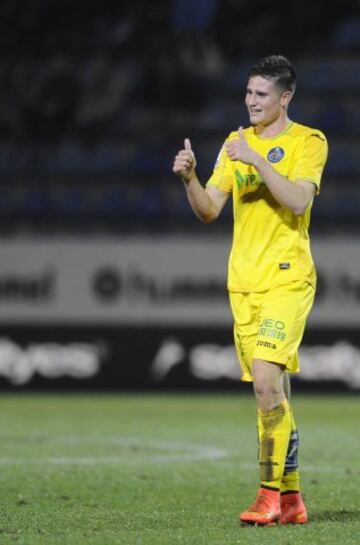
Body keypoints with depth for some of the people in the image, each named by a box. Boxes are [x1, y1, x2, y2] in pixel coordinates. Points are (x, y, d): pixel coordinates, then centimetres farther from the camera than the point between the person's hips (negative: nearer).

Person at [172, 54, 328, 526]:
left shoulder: (309, 142, -2)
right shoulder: (236, 143, 13)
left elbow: (298, 202, -17)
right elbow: (209, 209, 8)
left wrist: (257, 161, -21)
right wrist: (189, 178, -10)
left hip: (287, 279, -5)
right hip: (244, 282, 6)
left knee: (266, 378, -19)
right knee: (273, 392, 6)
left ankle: (270, 495, -14)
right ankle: (291, 499, 11)